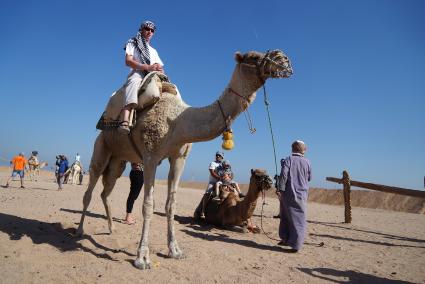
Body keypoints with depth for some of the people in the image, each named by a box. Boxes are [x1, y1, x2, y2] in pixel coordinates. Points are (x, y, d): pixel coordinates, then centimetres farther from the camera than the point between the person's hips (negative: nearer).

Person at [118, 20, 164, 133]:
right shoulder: (132, 43, 20)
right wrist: (147, 67, -13)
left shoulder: (153, 51, 35)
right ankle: (124, 121, -58)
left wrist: (159, 69, -6)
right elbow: (128, 61, 2)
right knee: (134, 82, -40)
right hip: (137, 74, -5)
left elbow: (160, 67, 22)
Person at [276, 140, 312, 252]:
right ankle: (296, 245, 3)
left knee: (285, 217, 16)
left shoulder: (288, 160, -3)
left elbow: (283, 175, -14)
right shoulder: (307, 162, 2)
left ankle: (285, 238, 22)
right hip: (301, 194, 1)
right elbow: (309, 178, 13)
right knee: (299, 220, 5)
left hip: (288, 193, 0)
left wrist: (280, 189, -13)